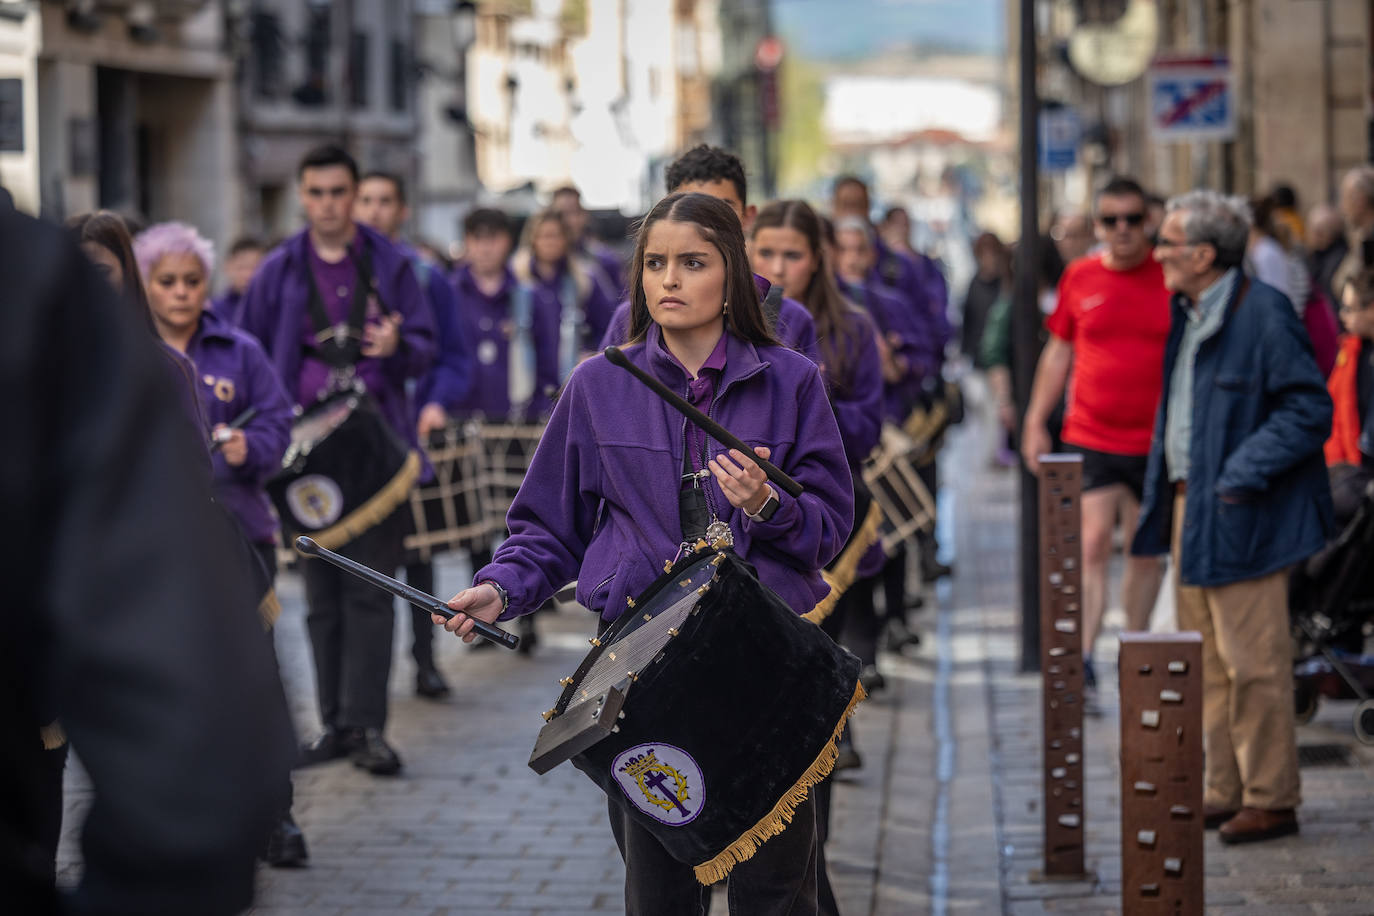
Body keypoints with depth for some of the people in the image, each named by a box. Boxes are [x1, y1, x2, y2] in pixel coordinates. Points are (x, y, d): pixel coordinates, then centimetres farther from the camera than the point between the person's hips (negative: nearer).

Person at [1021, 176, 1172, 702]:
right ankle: (1081, 660, -15)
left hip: (1158, 443, 0)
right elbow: (1058, 350, 13)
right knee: (1093, 544, -11)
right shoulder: (1079, 278, 4)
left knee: (1148, 551, 11)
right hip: (1090, 439, 0)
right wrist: (1035, 421, 9)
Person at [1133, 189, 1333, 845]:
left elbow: (1310, 411, -15)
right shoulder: (1187, 315, 13)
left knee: (1253, 662, -4)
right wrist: (1162, 492, 14)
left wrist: (1245, 473, -21)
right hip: (1189, 507, 9)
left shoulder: (1262, 315, -15)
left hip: (1239, 519, -9)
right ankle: (1226, 792, 23)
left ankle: (1270, 800, 5)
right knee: (1208, 663, 14)